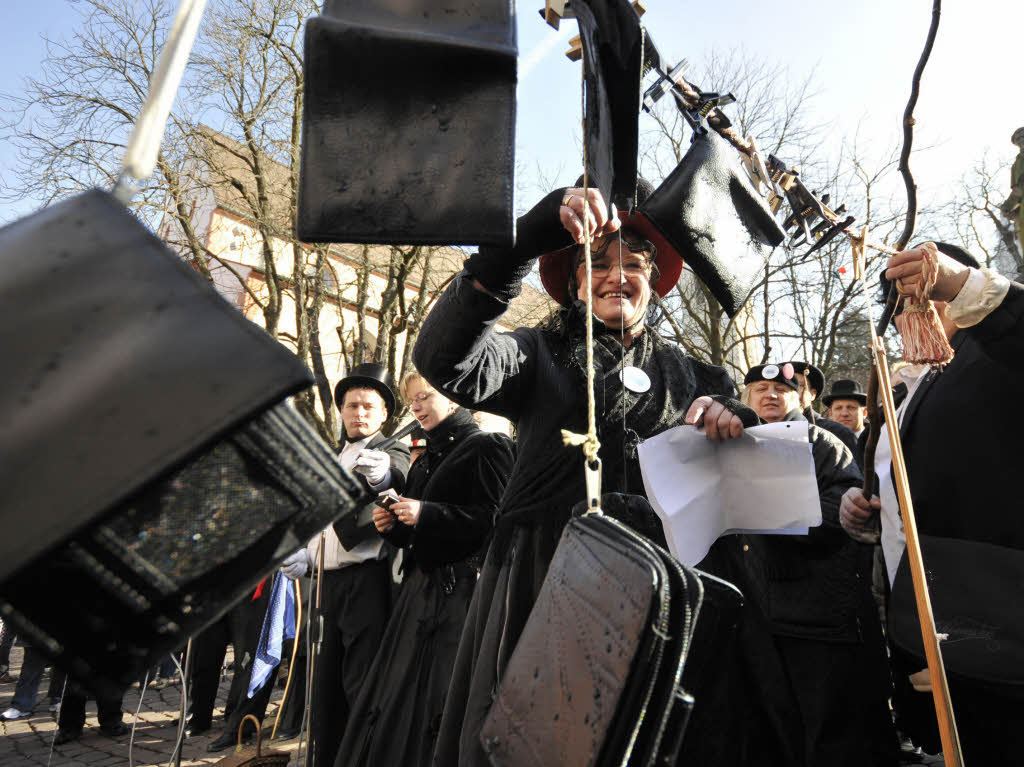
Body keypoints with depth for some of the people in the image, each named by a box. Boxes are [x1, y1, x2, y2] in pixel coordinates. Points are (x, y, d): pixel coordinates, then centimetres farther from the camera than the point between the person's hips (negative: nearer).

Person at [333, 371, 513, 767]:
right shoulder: (423, 462, 19)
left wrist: (427, 514, -19)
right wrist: (393, 526, 3)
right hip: (420, 587, 8)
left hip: (460, 588, -8)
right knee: (396, 697, 10)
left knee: (437, 700, -4)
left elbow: (496, 517, -17)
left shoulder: (485, 446, -6)